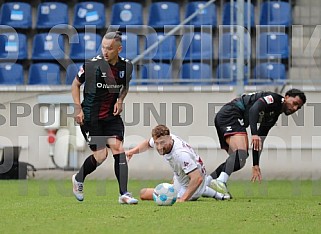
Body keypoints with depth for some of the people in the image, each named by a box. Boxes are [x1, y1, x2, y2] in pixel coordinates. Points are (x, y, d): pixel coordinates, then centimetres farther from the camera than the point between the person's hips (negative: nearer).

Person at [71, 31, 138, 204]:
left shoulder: (126, 66, -1)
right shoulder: (92, 65, -14)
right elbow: (75, 84, 0)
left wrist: (120, 100, 0)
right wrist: (78, 109, -8)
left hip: (112, 115, 4)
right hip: (90, 116, -4)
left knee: (118, 149, -10)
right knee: (100, 154, -6)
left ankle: (124, 194, -8)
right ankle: (78, 179, 23)